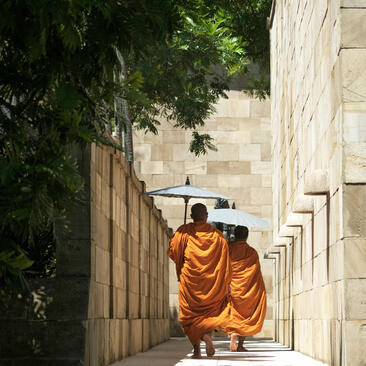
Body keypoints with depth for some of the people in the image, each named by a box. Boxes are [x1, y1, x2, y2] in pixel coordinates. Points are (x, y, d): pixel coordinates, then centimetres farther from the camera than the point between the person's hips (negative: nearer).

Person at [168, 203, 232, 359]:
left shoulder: (184, 231, -3)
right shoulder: (216, 234, 2)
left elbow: (172, 251, -2)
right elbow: (225, 261, 1)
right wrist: (226, 284, 5)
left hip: (189, 280, -1)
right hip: (212, 281, 1)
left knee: (191, 315, 7)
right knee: (211, 311, 15)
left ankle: (197, 349, -4)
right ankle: (207, 335, -14)